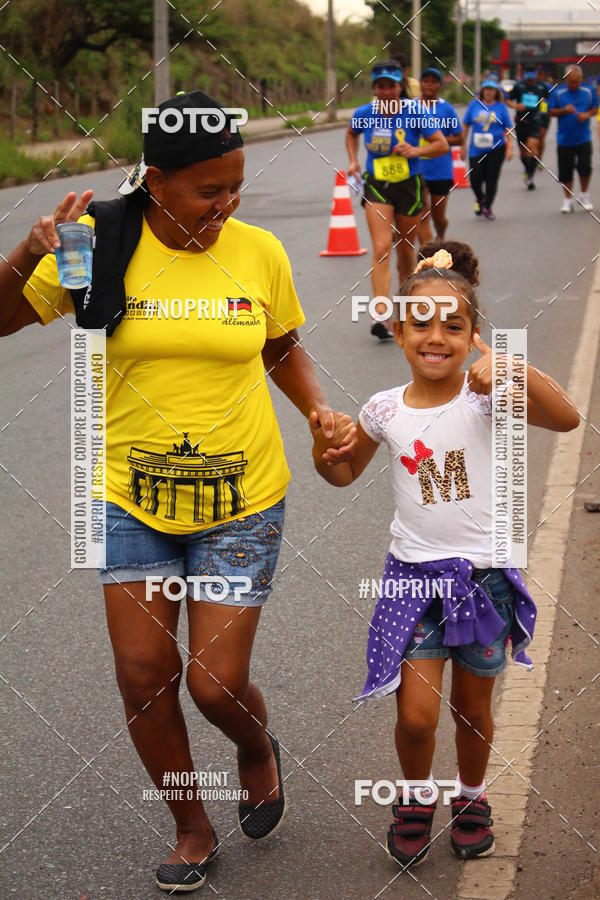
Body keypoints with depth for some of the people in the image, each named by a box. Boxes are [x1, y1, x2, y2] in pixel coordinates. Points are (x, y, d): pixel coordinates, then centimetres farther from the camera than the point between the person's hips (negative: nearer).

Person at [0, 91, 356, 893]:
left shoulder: (258, 253, -5)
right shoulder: (101, 248, -9)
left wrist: (320, 410, -6)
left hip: (241, 503, -1)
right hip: (133, 498, 1)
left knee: (215, 681, -2)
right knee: (142, 674, 4)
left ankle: (258, 750, 35)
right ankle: (192, 830, 27)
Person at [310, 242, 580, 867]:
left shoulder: (484, 397, -13)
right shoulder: (385, 410, -4)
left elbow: (565, 419, -29)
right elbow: (346, 473, 14)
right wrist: (324, 452, -9)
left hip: (484, 575, -1)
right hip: (415, 576, 1)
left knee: (473, 710, 15)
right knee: (416, 715, -4)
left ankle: (471, 797, 42)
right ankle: (415, 799, 25)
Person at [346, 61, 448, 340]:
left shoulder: (414, 111, -11)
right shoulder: (364, 114, -5)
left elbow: (442, 144, -8)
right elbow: (351, 134, 19)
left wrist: (416, 151, -24)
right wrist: (353, 160, 4)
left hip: (408, 187, 0)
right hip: (377, 188, 0)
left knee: (405, 249, 14)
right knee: (382, 250, -15)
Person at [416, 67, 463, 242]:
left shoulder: (446, 109, -1)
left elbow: (459, 139, 1)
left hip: (440, 171, 0)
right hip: (417, 171, 0)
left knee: (438, 217, 12)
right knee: (422, 216, -11)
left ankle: (440, 241, 43)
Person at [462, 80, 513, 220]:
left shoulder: (501, 107, 1)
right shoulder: (474, 105, 3)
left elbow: (508, 129, 4)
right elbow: (466, 125, 8)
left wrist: (510, 147, -4)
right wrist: (463, 146, 6)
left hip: (496, 148, -1)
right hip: (476, 149, 1)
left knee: (491, 178, 0)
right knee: (475, 178, -2)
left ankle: (487, 208, 15)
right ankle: (480, 199, 30)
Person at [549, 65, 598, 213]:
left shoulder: (588, 92, 0)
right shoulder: (558, 93, -4)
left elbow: (595, 108, 9)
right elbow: (551, 111, -1)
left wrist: (587, 114, -12)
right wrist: (564, 110, -19)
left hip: (583, 138, 0)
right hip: (564, 139, 0)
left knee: (585, 167, -8)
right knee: (565, 171, 5)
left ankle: (584, 195, 16)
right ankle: (568, 200, 20)